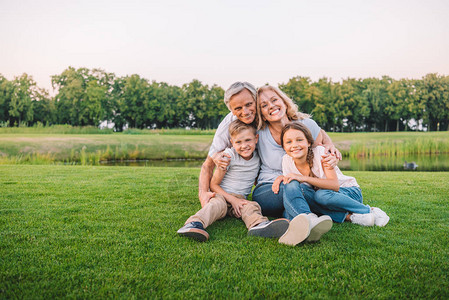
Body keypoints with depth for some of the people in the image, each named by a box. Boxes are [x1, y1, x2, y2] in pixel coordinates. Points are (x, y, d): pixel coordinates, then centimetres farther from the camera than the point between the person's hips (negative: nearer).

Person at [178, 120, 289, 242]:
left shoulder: (258, 158, 7)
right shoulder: (229, 155, -5)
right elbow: (213, 185, -4)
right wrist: (232, 199, -16)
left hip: (240, 199, 3)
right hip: (222, 195, -3)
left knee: (251, 206, -28)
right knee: (217, 204, -35)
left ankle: (259, 225, -59)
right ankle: (194, 223, -58)